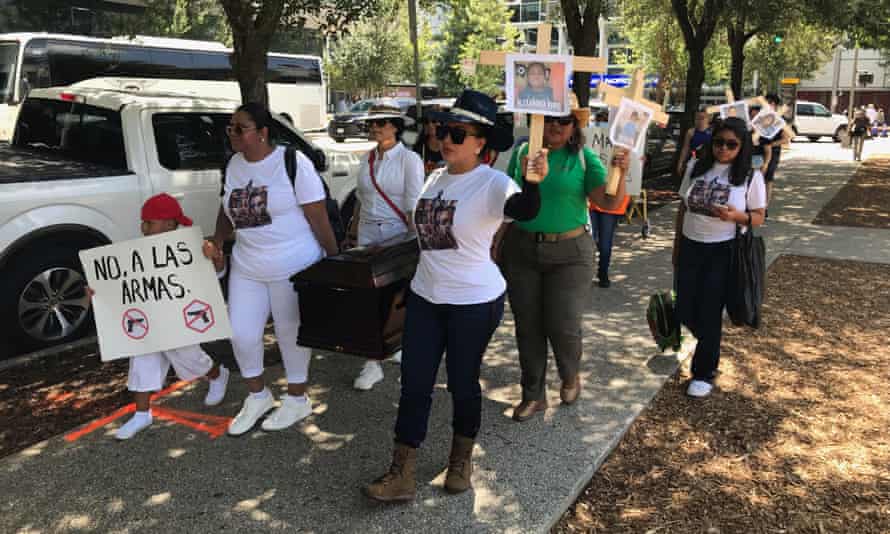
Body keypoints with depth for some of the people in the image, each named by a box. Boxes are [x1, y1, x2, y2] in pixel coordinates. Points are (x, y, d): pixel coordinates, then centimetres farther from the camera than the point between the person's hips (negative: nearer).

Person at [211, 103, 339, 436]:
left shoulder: (292, 163, -14)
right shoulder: (234, 165, 6)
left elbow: (318, 218, -13)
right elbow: (227, 210, 16)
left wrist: (335, 259, -11)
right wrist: (217, 241, 0)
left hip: (293, 268, -6)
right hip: (246, 268, 6)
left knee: (290, 334, 8)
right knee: (241, 334, 7)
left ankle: (297, 399, 30)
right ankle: (257, 396, 31)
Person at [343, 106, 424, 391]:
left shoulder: (409, 159, -8)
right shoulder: (367, 159, 10)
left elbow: (414, 207, -12)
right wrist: (352, 235, 15)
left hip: (396, 235, -5)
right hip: (367, 234, 5)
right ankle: (372, 363, 9)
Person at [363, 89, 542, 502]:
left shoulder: (492, 184, -16)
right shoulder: (435, 178, 6)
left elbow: (524, 211, -37)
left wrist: (533, 182, -58)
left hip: (475, 302, -6)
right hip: (425, 297, 6)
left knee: (462, 382, 10)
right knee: (414, 385, 7)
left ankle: (461, 459, 36)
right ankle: (401, 474, 19)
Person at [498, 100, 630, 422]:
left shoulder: (584, 158, -3)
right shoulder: (522, 153, 3)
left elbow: (609, 203, -11)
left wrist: (621, 174, -27)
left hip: (569, 253, -2)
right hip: (521, 250, 3)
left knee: (563, 326, -3)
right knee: (527, 326, 8)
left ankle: (570, 377, 31)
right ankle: (533, 395, 26)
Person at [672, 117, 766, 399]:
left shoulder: (751, 176, -7)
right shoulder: (696, 167, 2)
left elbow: (759, 217, -1)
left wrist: (736, 216, -24)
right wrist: (676, 247, 12)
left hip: (723, 252, -4)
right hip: (690, 247, 4)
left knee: (709, 313, 2)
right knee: (685, 311, 9)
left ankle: (704, 373, 21)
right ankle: (710, 347, 40)